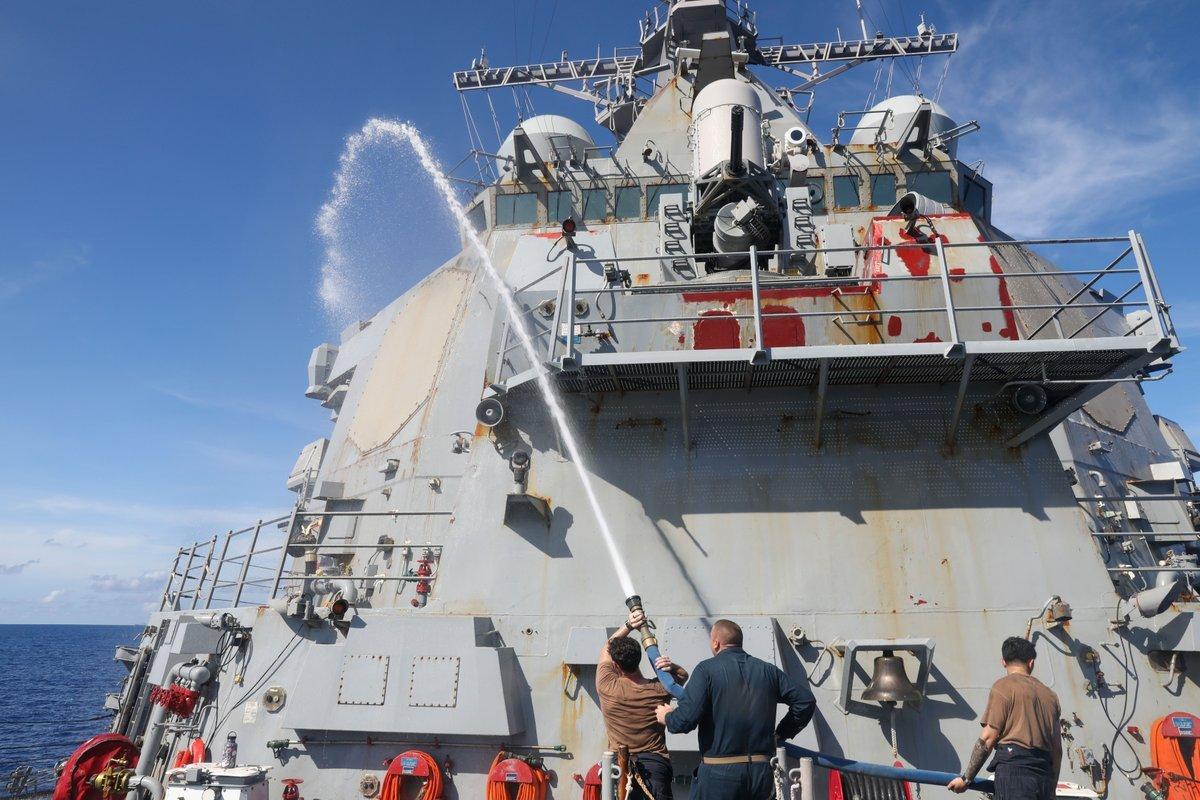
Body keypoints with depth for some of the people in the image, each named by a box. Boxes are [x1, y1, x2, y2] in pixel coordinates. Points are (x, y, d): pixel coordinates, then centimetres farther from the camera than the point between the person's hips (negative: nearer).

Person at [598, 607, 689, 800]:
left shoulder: (607, 688, -8)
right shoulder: (659, 690, -5)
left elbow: (605, 650, 10)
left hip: (619, 766, -1)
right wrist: (671, 666, -5)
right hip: (655, 764, 1)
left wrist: (628, 625, 4)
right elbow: (683, 674, 17)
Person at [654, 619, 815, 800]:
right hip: (762, 771, 5)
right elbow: (806, 702, 10)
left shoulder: (706, 669, -8)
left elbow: (687, 718, -17)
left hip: (718, 773, -4)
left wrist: (667, 718, 5)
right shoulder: (768, 670, 7)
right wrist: (782, 733, 20)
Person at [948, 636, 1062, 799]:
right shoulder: (1050, 695, 20)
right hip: (1044, 774, 6)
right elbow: (1057, 749, 21)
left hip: (1014, 768, -6)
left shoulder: (1004, 686, 2)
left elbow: (988, 738, -4)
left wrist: (966, 778, 1)